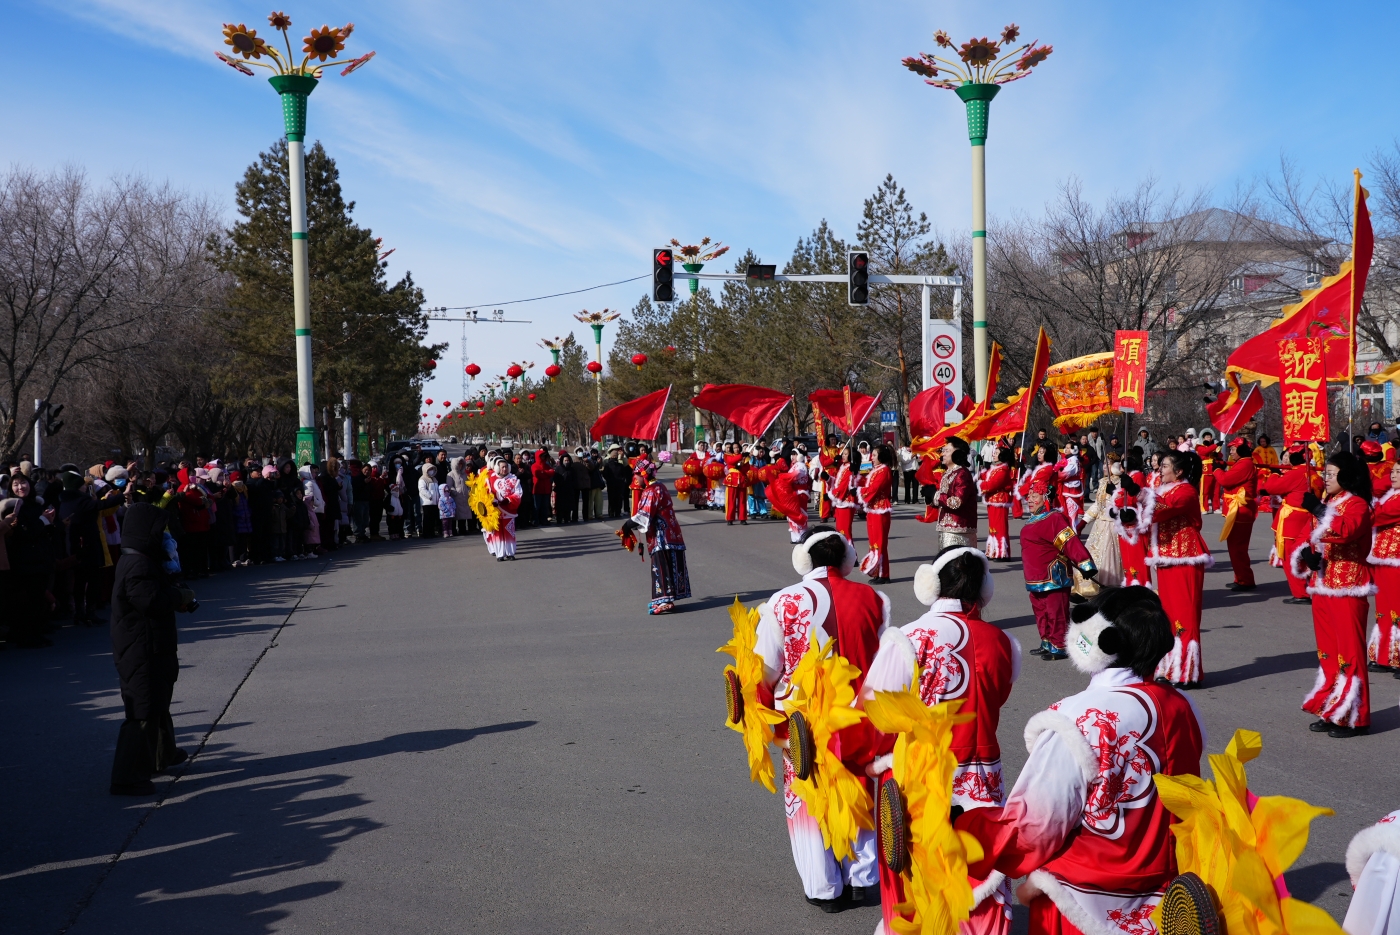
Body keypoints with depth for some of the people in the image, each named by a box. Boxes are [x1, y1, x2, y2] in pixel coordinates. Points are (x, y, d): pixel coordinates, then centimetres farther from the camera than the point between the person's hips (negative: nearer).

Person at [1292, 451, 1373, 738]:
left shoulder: (1357, 504, -9)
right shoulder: (1327, 505, 18)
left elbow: (1347, 530, -29)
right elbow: (1313, 538, 18)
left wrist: (1319, 510, -33)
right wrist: (1307, 553, -2)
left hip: (1348, 588, -8)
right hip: (1322, 585, 9)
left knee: (1349, 651, -6)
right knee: (1327, 650, 12)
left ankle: (1353, 717, 1)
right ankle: (1331, 711, 20)